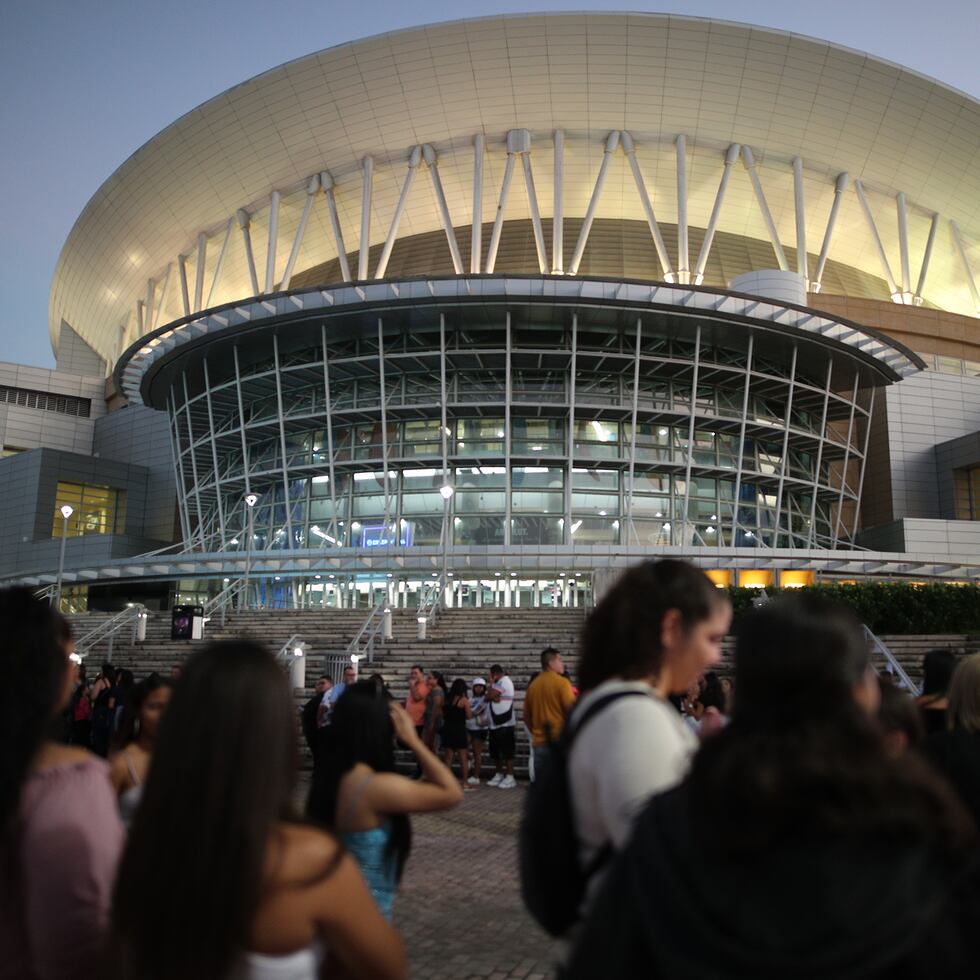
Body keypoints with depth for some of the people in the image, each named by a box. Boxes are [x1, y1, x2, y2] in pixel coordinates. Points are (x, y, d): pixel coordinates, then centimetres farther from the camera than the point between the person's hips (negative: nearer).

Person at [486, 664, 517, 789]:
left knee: (507, 751, -5)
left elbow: (489, 696, -18)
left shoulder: (504, 681, -12)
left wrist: (491, 682, -5)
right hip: (495, 724, 10)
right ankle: (499, 775, 22)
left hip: (505, 724, -10)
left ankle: (510, 778, -1)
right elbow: (490, 697, 7)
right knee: (495, 751, 13)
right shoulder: (500, 683, 17)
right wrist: (494, 698, -14)